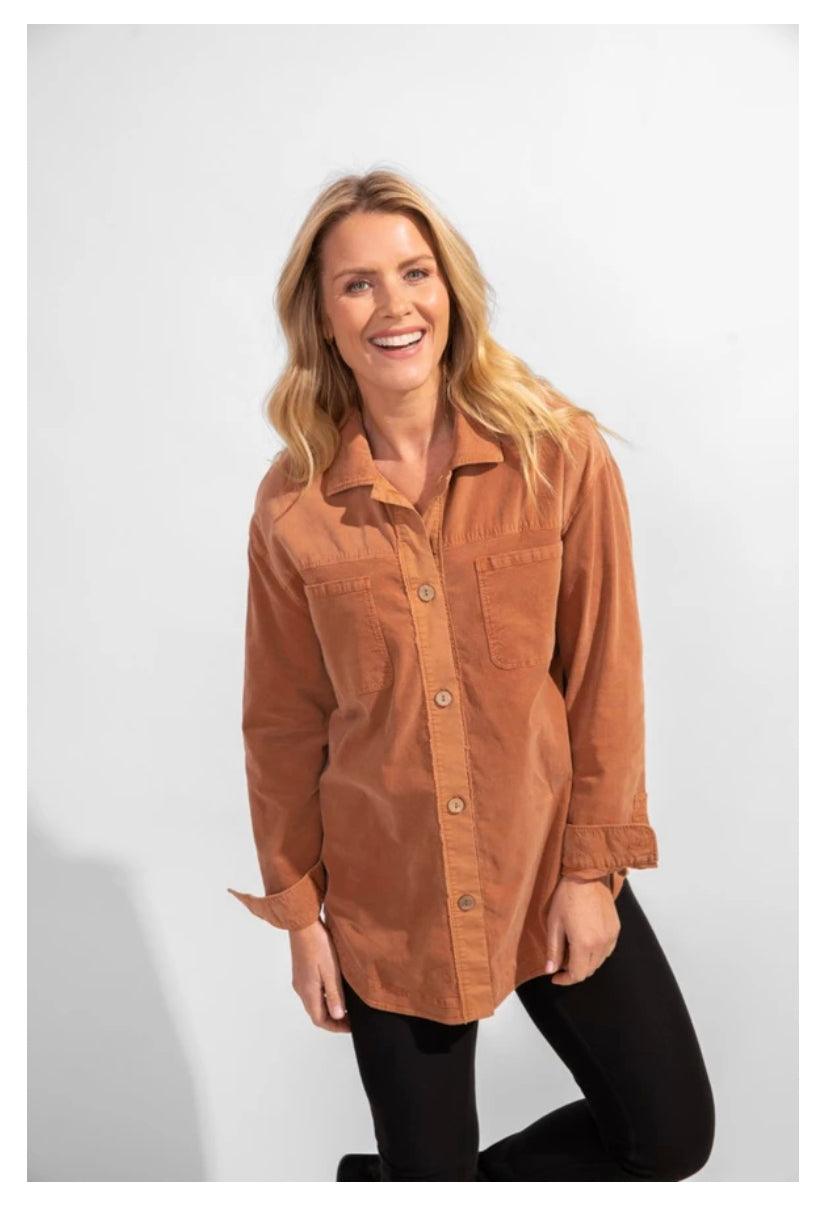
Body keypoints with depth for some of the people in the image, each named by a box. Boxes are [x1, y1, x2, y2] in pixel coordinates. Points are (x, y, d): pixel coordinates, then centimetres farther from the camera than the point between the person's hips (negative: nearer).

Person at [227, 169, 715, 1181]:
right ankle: (386, 1176, 52)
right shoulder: (293, 503, -8)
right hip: (386, 898, 0)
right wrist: (297, 909, 2)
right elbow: (283, 720, -1)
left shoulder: (562, 453, -10)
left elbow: (604, 673, -6)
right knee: (426, 1161, 14)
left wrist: (593, 864, -6)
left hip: (549, 868, 1)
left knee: (672, 1137, 11)